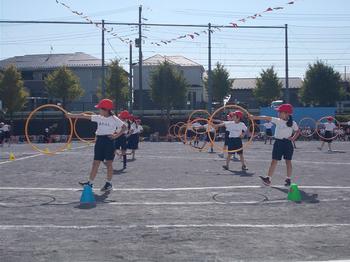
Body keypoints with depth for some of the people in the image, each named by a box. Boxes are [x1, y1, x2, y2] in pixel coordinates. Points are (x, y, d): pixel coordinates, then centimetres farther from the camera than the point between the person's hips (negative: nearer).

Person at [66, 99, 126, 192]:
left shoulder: (114, 119, -5)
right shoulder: (99, 118, 8)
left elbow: (124, 127, -2)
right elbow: (85, 116, 9)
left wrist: (117, 135, -13)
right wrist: (72, 115, 8)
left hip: (109, 140, -5)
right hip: (99, 140, 5)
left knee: (109, 163, 0)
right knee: (96, 163, 6)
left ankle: (109, 184, 9)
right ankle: (90, 182, 10)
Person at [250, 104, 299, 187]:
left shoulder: (293, 123, -2)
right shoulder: (277, 121, 0)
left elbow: (297, 131, 11)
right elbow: (267, 118, -9)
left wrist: (293, 138, -6)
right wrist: (255, 117, -17)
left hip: (287, 143, -2)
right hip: (278, 142, 2)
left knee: (288, 161, 6)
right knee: (274, 161, 0)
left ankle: (288, 179, 17)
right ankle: (268, 178, -4)